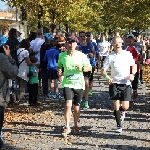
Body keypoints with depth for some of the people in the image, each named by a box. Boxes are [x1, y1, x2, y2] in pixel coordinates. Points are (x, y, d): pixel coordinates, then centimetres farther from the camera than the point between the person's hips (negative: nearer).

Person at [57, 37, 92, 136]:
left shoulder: (81, 56, -3)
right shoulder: (62, 56, 0)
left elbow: (90, 68, 3)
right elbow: (59, 66, 16)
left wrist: (82, 68, -16)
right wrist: (59, 71, -6)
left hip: (79, 84, 1)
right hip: (67, 84, -1)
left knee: (77, 108, 9)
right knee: (68, 105, -19)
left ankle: (76, 125, 32)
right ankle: (67, 127, -10)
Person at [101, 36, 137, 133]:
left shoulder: (128, 54, 1)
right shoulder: (110, 56, -1)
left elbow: (134, 65, 13)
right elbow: (103, 70, 0)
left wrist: (132, 74, -6)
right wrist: (107, 77, -21)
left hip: (126, 83, 0)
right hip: (114, 83, 0)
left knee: (125, 107, -4)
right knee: (116, 105, -3)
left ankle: (121, 111, 33)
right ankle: (119, 126, 13)